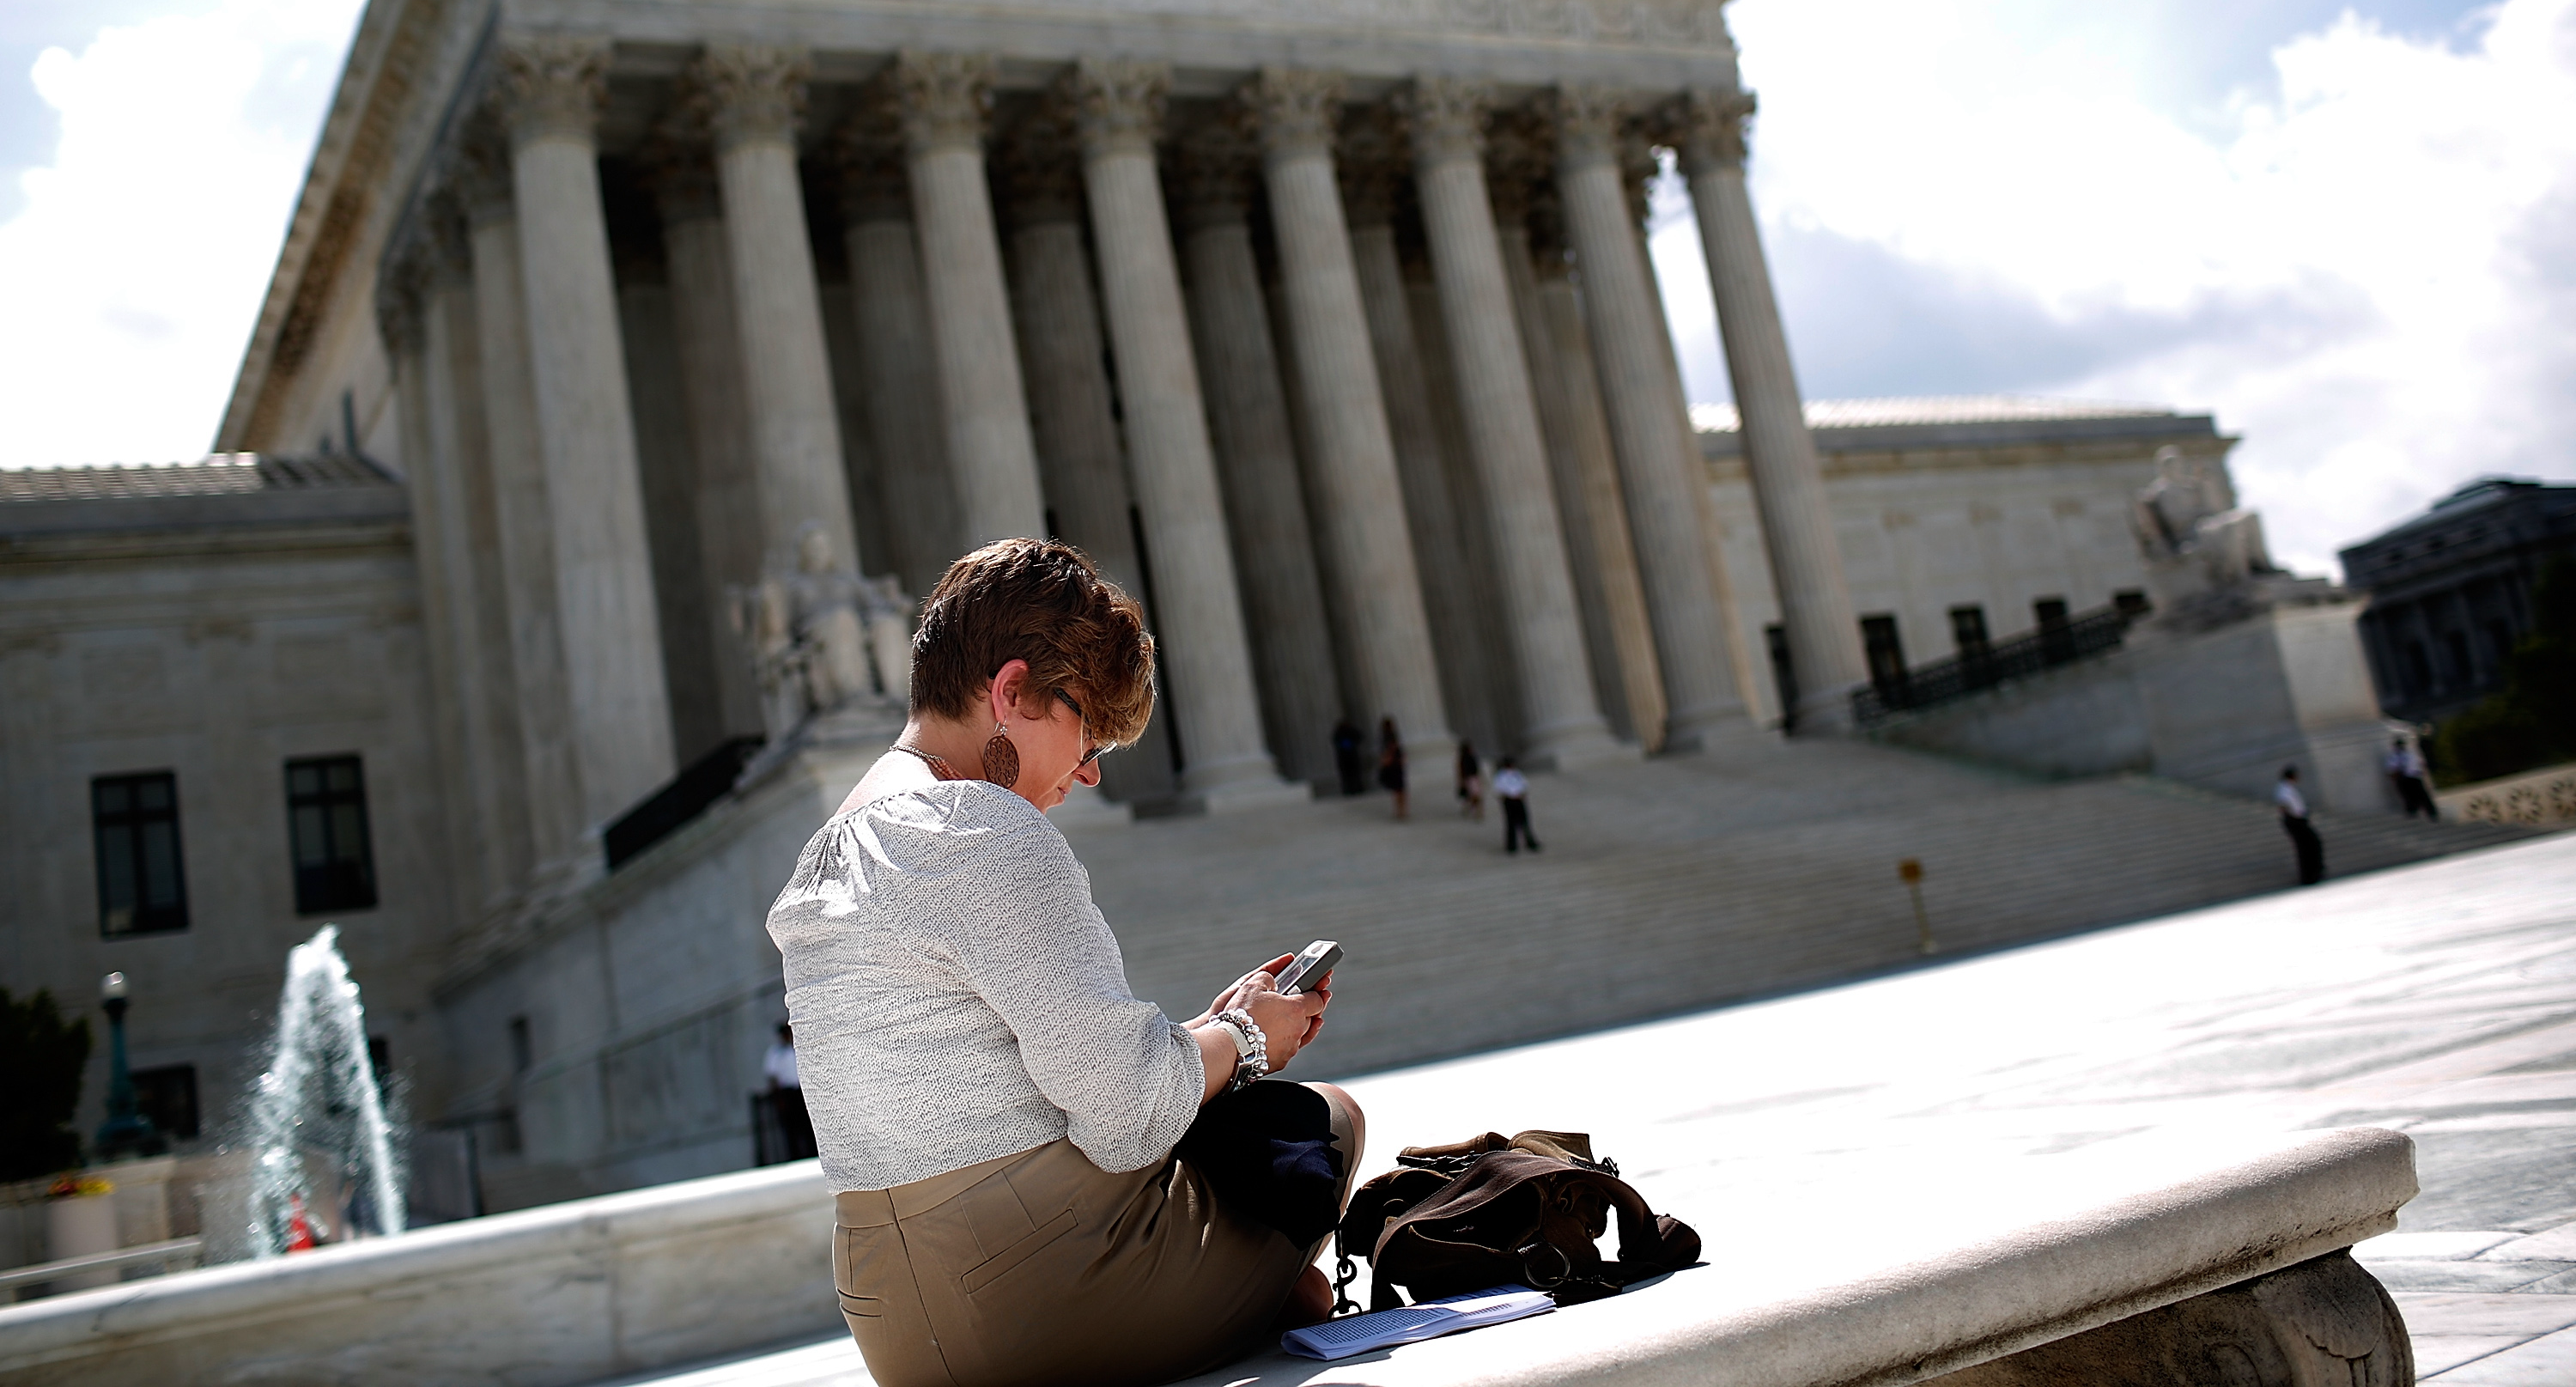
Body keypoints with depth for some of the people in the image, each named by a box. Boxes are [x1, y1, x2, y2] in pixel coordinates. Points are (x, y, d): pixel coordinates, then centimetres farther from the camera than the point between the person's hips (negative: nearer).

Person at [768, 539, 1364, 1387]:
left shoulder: (831, 849, 14)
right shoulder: (982, 825, -17)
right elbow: (1126, 1114, -20)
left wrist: (1210, 1028, 14)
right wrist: (1240, 1039, -1)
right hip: (1048, 1293, -10)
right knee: (1321, 1118, 11)